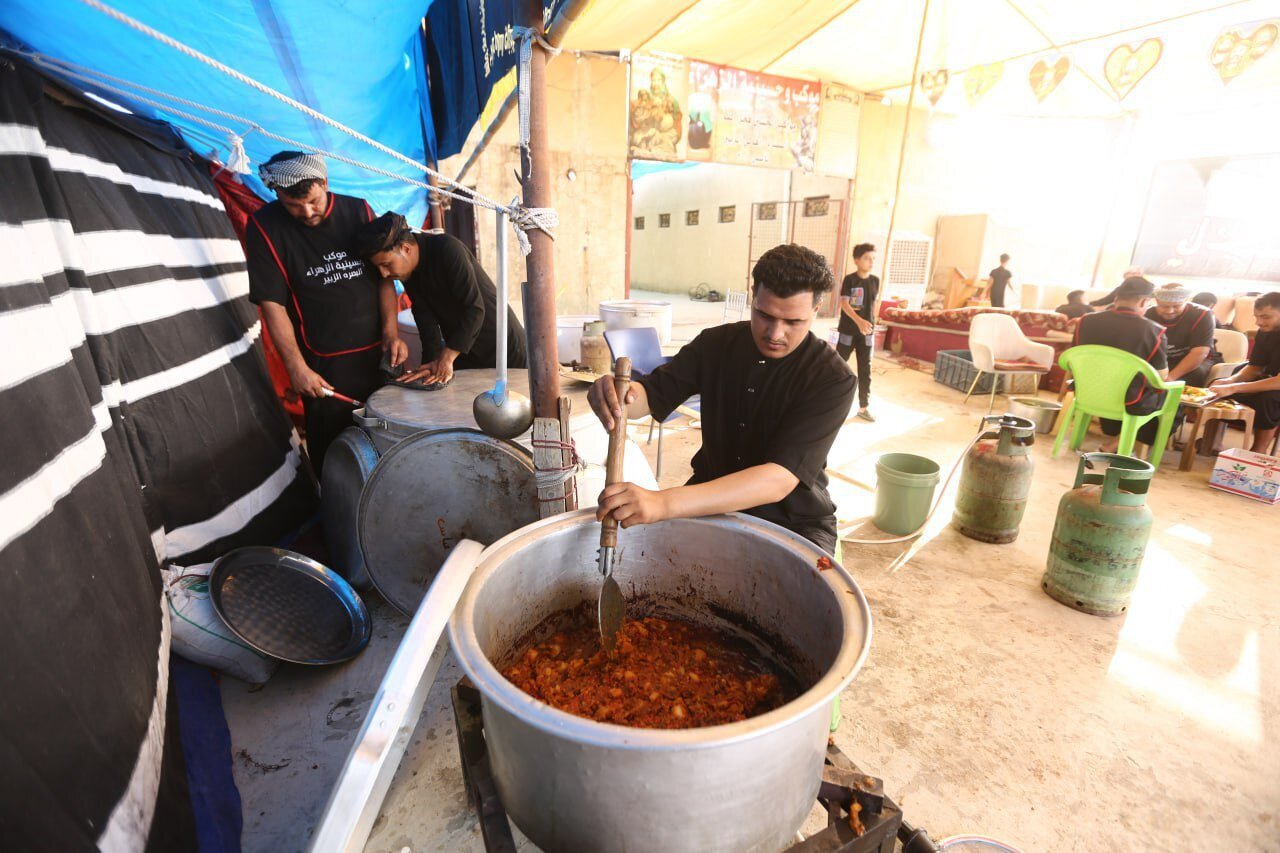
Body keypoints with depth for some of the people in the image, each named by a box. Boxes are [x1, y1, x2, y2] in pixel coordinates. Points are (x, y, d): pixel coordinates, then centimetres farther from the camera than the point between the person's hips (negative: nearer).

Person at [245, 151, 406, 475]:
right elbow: (272, 303, -8)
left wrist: (391, 332, -6)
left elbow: (384, 275, 5)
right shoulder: (264, 226, -5)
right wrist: (297, 367, -14)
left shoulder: (358, 211, 3)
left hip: (380, 352, 3)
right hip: (325, 365, -3)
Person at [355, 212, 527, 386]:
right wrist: (434, 363, -21)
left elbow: (475, 308, -27)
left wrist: (446, 358, -29)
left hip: (503, 346, -6)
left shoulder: (447, 249, -22)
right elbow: (425, 319, -8)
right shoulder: (408, 272, -1)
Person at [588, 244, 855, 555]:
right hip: (711, 499, 3)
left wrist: (664, 503, -44)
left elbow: (779, 480, -31)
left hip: (792, 518, -2)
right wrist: (616, 395, -33)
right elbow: (650, 395, -5)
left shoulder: (834, 379, -19)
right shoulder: (717, 343, -5)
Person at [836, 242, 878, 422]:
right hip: (848, 331, -4)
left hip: (867, 333, 4)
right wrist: (859, 321, -28)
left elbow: (873, 305, 14)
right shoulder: (849, 280, -9)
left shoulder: (875, 281, 5)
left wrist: (872, 324, 7)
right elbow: (844, 304, -17)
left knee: (865, 370, 6)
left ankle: (863, 407, 13)